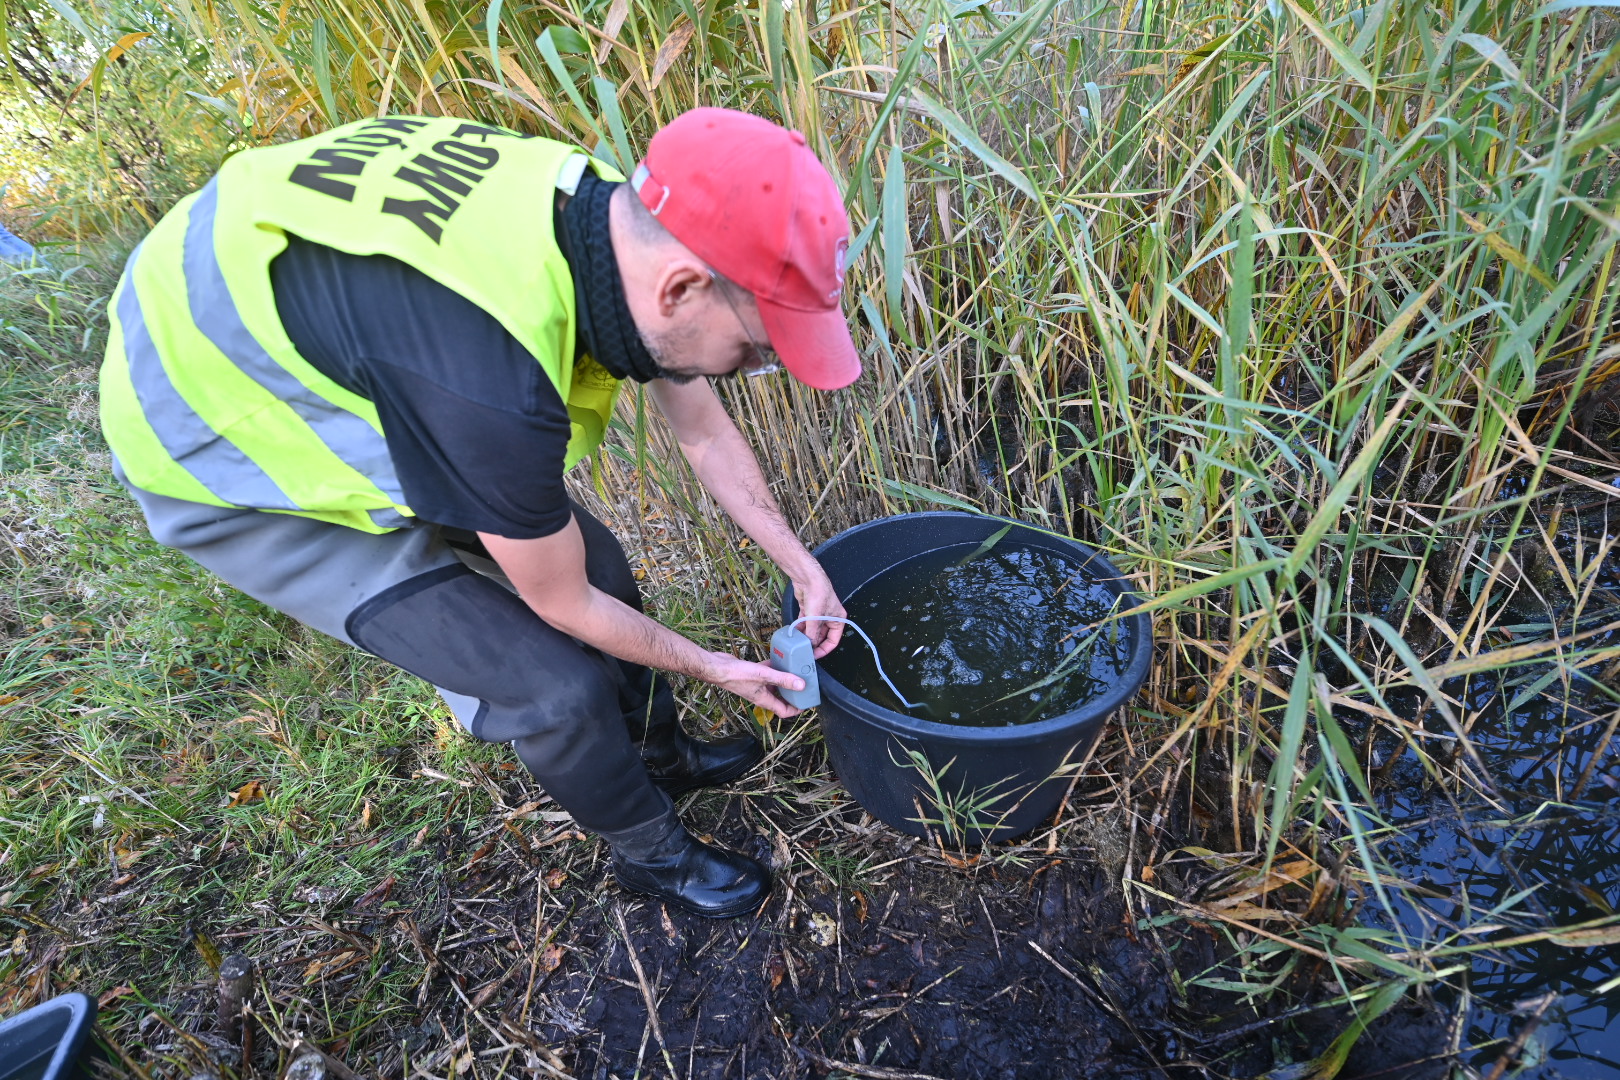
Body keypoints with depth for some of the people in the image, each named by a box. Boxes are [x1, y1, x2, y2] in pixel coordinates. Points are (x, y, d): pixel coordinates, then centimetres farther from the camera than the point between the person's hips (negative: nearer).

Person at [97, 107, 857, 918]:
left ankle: (661, 755, 36)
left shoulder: (625, 221, -17)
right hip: (228, 458, -7)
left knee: (597, 562, 9)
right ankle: (652, 852, 23)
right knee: (558, 686, -8)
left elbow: (704, 433, -1)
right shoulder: (493, 392, -41)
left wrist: (803, 568, 4)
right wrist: (714, 668, -5)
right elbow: (565, 606, -21)